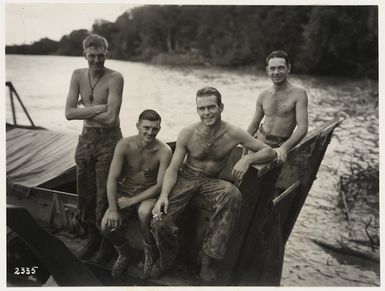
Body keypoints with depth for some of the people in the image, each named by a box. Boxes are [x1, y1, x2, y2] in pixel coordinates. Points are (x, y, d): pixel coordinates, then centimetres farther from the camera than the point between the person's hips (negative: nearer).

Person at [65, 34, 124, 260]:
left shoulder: (115, 78, -13)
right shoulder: (78, 75, 4)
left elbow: (111, 118, -21)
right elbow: (69, 113, -6)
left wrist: (84, 110, -10)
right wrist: (97, 108, -15)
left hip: (109, 140, -5)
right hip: (86, 138, 5)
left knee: (104, 197, 1)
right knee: (85, 196, 13)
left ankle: (107, 244, 22)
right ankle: (93, 239, 33)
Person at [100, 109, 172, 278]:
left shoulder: (164, 151, -17)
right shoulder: (124, 145, -13)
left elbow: (160, 185, -15)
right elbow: (112, 178, -12)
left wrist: (132, 201, -18)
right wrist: (112, 209, -21)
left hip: (149, 193, -2)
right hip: (126, 191, 3)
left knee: (144, 212, -36)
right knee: (107, 226, -20)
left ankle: (150, 255, -5)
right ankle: (124, 254, 16)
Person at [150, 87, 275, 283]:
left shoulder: (233, 134, -12)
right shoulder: (187, 134, -11)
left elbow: (269, 151, -6)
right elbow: (173, 168, -9)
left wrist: (247, 159, -27)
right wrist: (164, 195, -27)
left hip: (212, 181, 0)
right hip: (186, 178, 0)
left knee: (232, 194, -36)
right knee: (159, 221, -22)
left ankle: (210, 260, -22)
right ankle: (166, 258, 16)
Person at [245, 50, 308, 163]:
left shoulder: (298, 93, -8)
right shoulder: (263, 95, 5)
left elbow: (302, 128, -16)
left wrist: (284, 148, -31)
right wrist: (244, 154, 9)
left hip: (280, 146, -3)